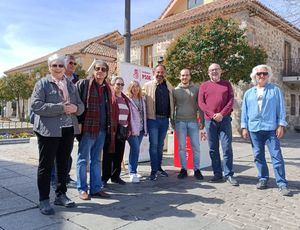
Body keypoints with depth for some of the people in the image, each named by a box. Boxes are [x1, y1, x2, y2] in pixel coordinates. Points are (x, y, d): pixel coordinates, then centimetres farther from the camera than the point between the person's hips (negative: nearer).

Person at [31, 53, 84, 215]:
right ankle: (44, 200, 14)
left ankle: (61, 195, 26)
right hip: (48, 130, -5)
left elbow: (81, 106, 14)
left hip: (68, 129, 5)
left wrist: (75, 108, -10)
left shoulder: (71, 85, 15)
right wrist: (61, 108, -19)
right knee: (46, 165, 3)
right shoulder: (42, 83, 0)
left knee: (63, 164, 12)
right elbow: (35, 105, -13)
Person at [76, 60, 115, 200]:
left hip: (102, 129, 6)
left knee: (96, 160, 13)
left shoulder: (107, 88, 15)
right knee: (83, 159, 4)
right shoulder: (83, 84, -4)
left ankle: (96, 188, 22)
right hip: (87, 128, -6)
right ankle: (82, 189, 16)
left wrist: (111, 126, 11)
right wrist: (79, 123, -15)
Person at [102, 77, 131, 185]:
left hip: (123, 130, 6)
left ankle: (115, 176, 22)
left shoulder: (125, 99, 18)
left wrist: (129, 129, 15)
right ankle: (105, 177, 12)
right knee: (109, 154, 2)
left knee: (119, 155, 10)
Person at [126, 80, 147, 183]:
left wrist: (145, 128, 13)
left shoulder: (142, 99, 15)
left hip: (140, 129, 6)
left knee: (135, 149, 12)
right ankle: (133, 173, -8)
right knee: (135, 149, -14)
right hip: (132, 129, -6)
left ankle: (132, 170, 22)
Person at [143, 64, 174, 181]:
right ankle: (154, 170, 6)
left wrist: (172, 117, 7)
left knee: (160, 145, 13)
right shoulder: (148, 86, 0)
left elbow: (171, 103, 14)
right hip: (153, 119, -4)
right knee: (153, 145, -2)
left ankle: (159, 167, 25)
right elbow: (143, 102, -4)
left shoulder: (169, 86, 11)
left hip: (165, 119, 4)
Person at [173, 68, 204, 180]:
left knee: (196, 146, 3)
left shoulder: (196, 89, 5)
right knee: (181, 147, 5)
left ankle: (197, 170, 14)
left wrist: (202, 121, 0)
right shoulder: (176, 90, 6)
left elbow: (200, 106, 5)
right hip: (180, 122, 1)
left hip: (193, 121, 0)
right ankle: (183, 169, 15)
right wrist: (172, 123, 4)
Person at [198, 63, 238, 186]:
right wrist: (212, 115, -10)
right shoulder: (204, 86, 11)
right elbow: (201, 103, 2)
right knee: (213, 149, 5)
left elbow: (231, 101, 2)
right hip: (209, 120, 1)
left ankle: (228, 175, 4)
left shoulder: (227, 84, 11)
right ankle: (217, 174, 14)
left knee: (227, 147, -3)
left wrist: (221, 114, -12)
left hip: (224, 119, -1)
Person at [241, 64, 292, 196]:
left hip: (271, 128, -3)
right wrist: (244, 127, 5)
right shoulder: (248, 93, 13)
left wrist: (281, 125, -5)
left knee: (276, 156, -5)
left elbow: (281, 109, 2)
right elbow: (245, 111, 12)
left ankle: (282, 184, 0)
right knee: (258, 156, 9)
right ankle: (263, 179, 21)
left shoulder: (275, 90, 6)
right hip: (254, 129, 3)